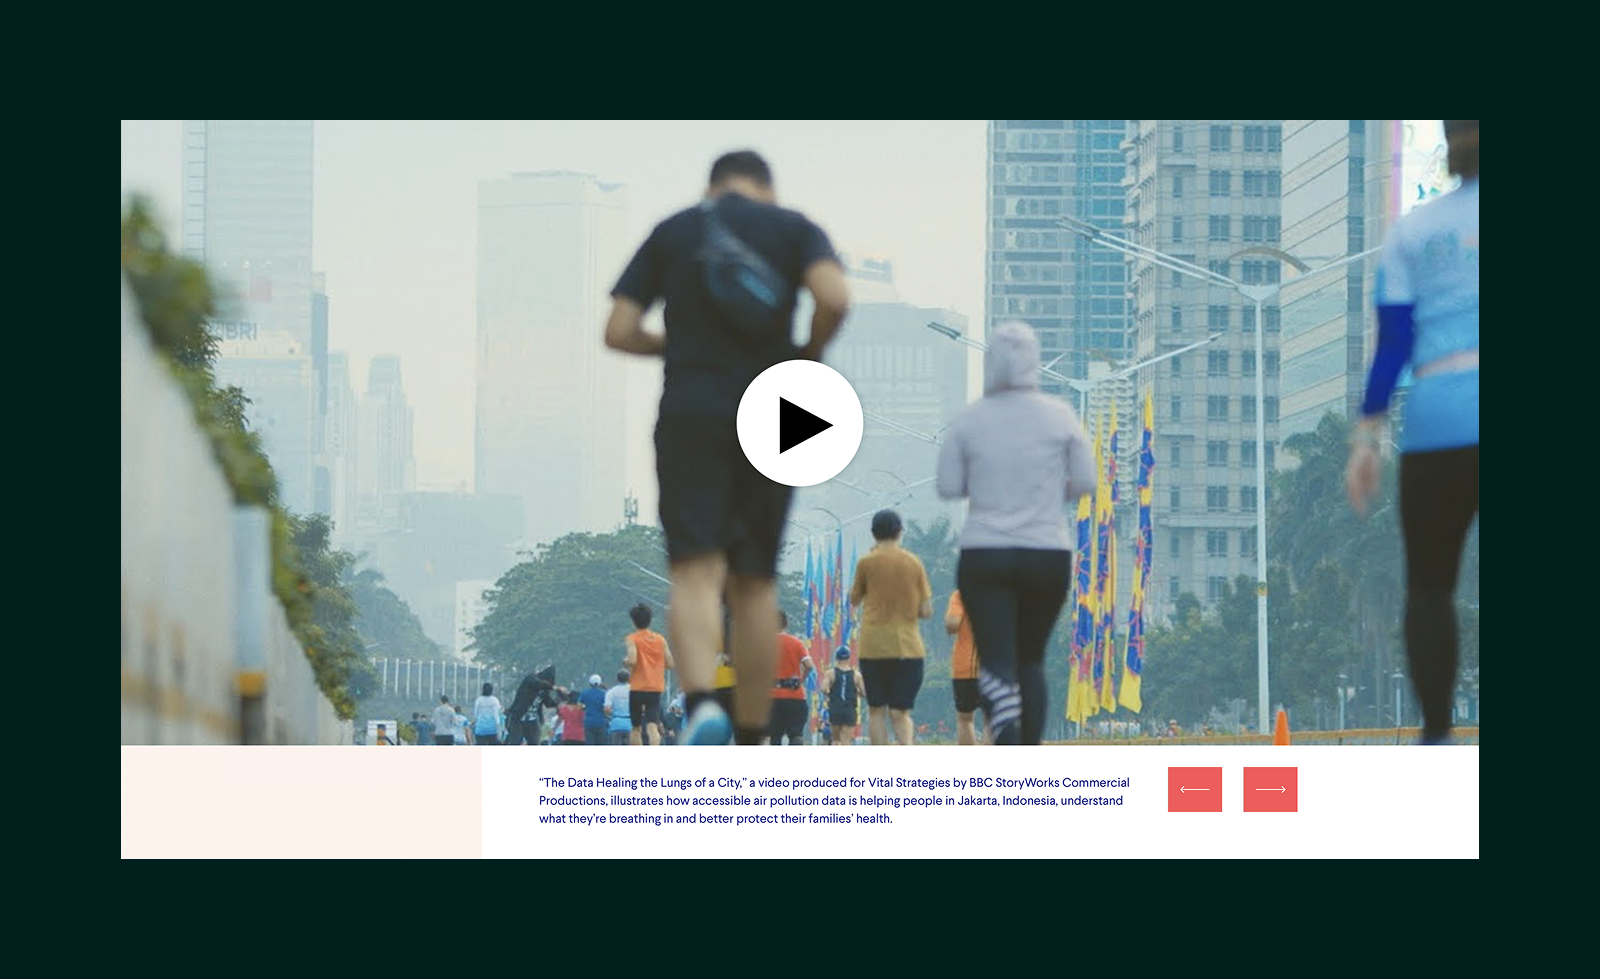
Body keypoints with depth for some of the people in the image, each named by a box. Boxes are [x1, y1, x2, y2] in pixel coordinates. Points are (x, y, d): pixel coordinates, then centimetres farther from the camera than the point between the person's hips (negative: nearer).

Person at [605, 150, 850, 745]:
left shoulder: (670, 232, 11)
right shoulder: (794, 228, 8)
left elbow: (618, 332, 4)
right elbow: (834, 298, -12)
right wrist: (809, 357, 5)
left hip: (691, 412, -1)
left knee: (696, 573, -9)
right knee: (754, 582, 10)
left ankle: (701, 705, -35)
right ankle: (751, 746, 14)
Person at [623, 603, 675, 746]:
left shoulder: (632, 639, -3)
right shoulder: (660, 639, 9)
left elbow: (632, 660, -19)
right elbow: (671, 664, 7)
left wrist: (625, 661, 3)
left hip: (637, 688, -2)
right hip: (656, 689, 2)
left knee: (636, 728, 13)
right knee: (652, 726, -9)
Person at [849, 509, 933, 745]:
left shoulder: (867, 562, -1)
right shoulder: (914, 563, 4)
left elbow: (854, 600, 14)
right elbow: (926, 611, 2)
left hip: (873, 647, -2)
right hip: (908, 646, 2)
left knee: (876, 710, 7)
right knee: (901, 712, 5)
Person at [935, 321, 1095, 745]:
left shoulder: (969, 419, -3)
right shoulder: (1060, 415, -3)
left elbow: (947, 486, 0)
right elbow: (1085, 482, -1)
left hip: (983, 555, -1)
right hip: (1048, 555, 1)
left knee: (997, 662, -4)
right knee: (1031, 659, 17)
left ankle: (1007, 740, -28)